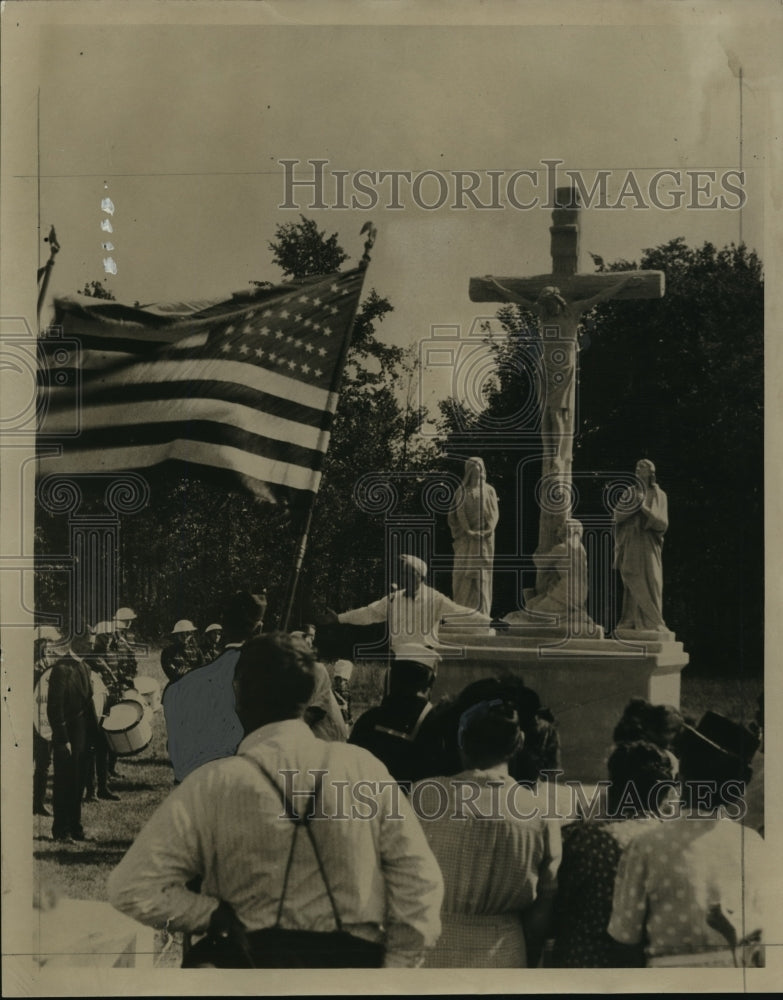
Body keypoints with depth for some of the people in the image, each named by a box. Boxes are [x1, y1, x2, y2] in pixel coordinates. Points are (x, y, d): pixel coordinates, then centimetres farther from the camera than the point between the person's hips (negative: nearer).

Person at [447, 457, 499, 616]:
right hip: (465, 540, 0)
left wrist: (486, 531, -13)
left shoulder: (489, 491, 10)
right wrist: (468, 531, -12)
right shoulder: (462, 492, 9)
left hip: (484, 540, 0)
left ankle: (482, 611, 1)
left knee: (482, 573, -2)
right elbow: (454, 515, 1)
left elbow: (493, 514, 3)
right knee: (463, 572, -5)